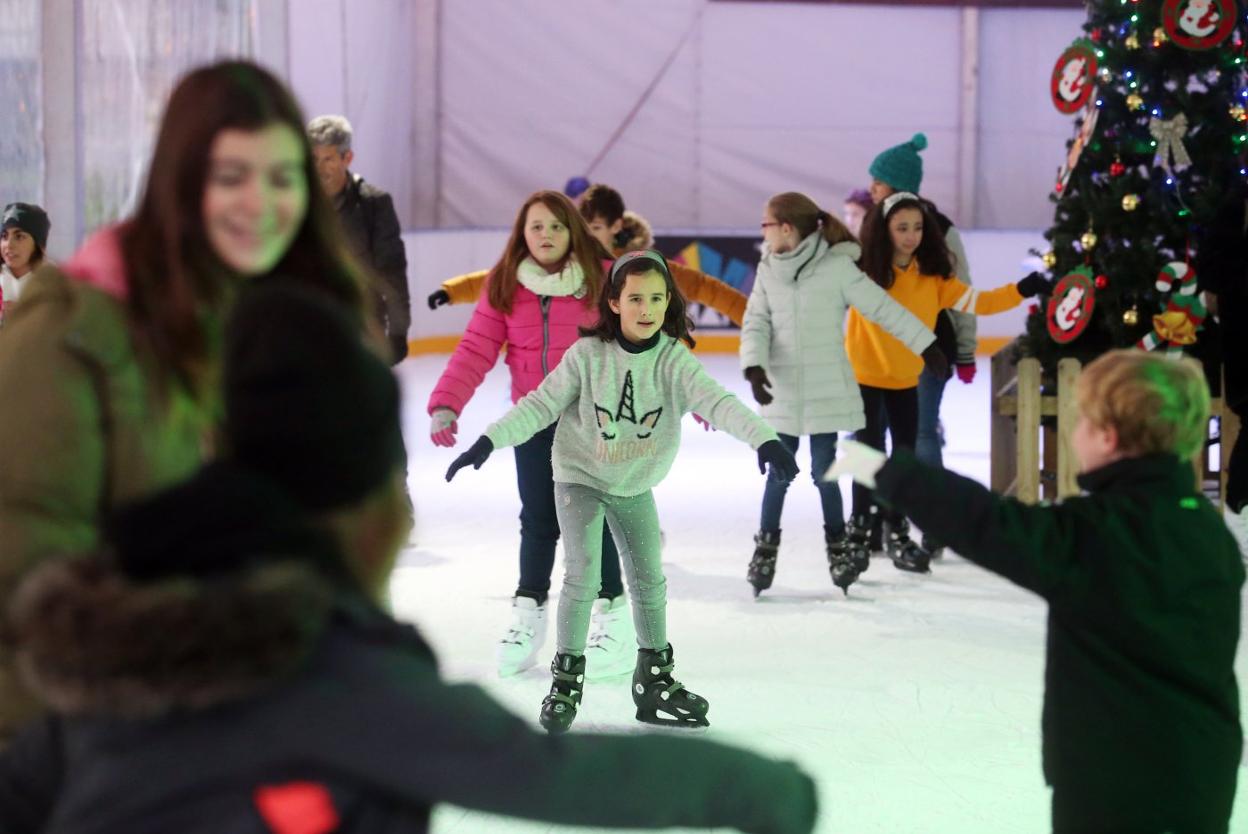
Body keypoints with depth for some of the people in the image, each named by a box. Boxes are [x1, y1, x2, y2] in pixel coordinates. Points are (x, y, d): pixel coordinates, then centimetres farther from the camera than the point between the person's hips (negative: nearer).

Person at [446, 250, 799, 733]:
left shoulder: (674, 359, -16)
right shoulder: (588, 355, -19)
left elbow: (716, 402, -29)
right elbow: (542, 405, -16)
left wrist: (764, 438, -44)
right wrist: (488, 441, -25)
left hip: (637, 485, 3)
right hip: (580, 478, -3)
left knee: (649, 580, 10)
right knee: (582, 577, -12)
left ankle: (656, 679, 26)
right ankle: (566, 680, 3)